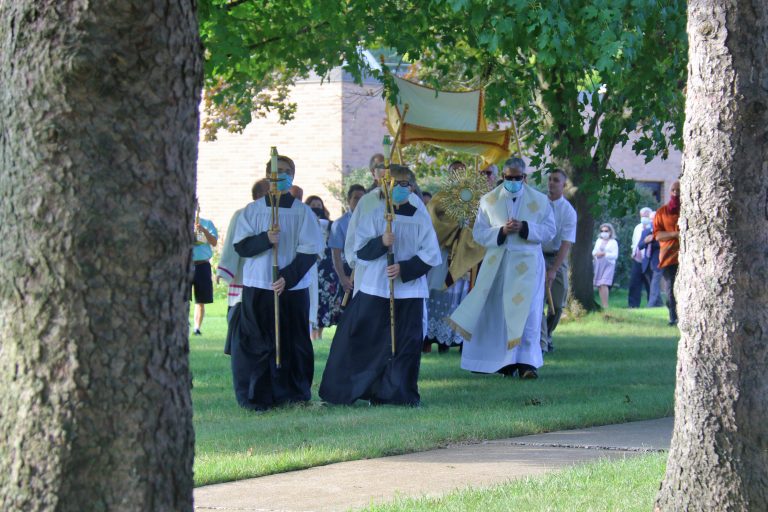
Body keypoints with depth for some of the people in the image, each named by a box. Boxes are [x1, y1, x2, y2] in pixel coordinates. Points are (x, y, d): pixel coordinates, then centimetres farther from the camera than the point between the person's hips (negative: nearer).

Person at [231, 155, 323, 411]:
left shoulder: (302, 212, 3)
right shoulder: (252, 210, 7)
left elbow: (310, 251, -2)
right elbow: (241, 246, 0)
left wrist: (288, 278, -14)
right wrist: (265, 239, -18)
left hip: (293, 287, 0)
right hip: (257, 287, 0)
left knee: (294, 343, 3)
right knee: (255, 344, -1)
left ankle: (295, 394, 12)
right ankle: (256, 397, 4)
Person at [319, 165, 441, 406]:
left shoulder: (420, 218, 2)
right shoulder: (373, 215, 3)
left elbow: (430, 255, -1)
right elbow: (360, 250, -1)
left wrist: (404, 268, -13)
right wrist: (381, 242, -20)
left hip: (409, 290, 0)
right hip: (375, 288, 0)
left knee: (406, 342, 1)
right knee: (356, 336, -1)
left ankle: (400, 393, 12)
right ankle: (341, 392, 7)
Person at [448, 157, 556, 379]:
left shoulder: (540, 201, 6)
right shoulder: (489, 201, 7)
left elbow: (549, 230, 2)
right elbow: (478, 232, 3)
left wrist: (524, 228, -14)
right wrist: (502, 231, -13)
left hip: (526, 263, -1)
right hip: (497, 264, 1)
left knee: (526, 312, -10)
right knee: (498, 312, -1)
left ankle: (527, 361, -13)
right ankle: (505, 361, 5)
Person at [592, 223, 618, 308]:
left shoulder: (613, 242, 0)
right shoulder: (598, 241, 16)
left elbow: (615, 255, -8)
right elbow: (594, 251, 20)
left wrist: (604, 254, -17)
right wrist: (595, 254, -2)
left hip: (608, 265, -6)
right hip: (598, 265, 6)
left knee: (603, 284, -18)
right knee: (599, 285, 3)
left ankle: (605, 305, -18)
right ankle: (602, 305, 9)